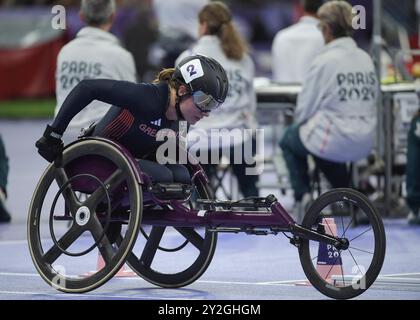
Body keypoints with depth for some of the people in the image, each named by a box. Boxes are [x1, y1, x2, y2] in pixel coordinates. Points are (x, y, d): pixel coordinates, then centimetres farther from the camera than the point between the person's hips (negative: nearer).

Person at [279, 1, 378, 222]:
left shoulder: (325, 61, -16)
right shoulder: (365, 59, 1)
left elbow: (303, 110, -11)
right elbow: (372, 101, 8)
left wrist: (300, 121, 10)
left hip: (335, 142, -6)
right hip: (365, 145, 6)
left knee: (290, 139, 25)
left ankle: (302, 195, 10)